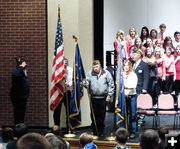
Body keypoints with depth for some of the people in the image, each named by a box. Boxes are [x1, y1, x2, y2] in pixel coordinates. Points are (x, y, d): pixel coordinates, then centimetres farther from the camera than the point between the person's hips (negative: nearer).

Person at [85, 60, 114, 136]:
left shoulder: (106, 73, 0)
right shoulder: (89, 74, 2)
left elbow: (111, 85, 4)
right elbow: (86, 81, 5)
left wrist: (109, 95, 0)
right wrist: (86, 85, -19)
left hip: (103, 98, -1)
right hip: (93, 98, 1)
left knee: (102, 115, 4)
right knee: (94, 115, 2)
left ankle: (100, 131, 14)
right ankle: (94, 130, 13)